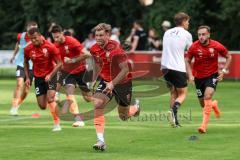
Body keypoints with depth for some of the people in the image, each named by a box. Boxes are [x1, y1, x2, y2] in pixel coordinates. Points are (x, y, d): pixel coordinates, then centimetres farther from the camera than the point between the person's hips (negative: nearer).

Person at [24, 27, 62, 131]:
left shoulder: (50, 47, -17)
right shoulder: (28, 49, -7)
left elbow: (59, 63, -12)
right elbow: (26, 62, 12)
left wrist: (50, 75, -24)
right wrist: (27, 78, 5)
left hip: (50, 76, -3)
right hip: (38, 77, 3)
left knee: (50, 99, -21)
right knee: (42, 106, -1)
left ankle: (57, 123, -8)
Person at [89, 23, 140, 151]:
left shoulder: (115, 48, -27)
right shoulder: (94, 49, -7)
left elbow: (125, 69, -26)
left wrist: (113, 83, -32)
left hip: (122, 82, -4)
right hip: (105, 81, 4)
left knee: (123, 116, 9)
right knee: (97, 104, -22)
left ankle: (136, 107, 47)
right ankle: (100, 141, -22)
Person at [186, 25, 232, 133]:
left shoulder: (216, 46, -13)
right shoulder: (194, 47, -12)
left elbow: (228, 57, 3)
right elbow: (188, 61, 4)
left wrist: (223, 71, -7)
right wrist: (190, 75, -7)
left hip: (212, 75, -2)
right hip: (198, 77, 2)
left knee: (208, 96, -26)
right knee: (203, 103, 9)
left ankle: (204, 124, -23)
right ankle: (213, 104, 48)